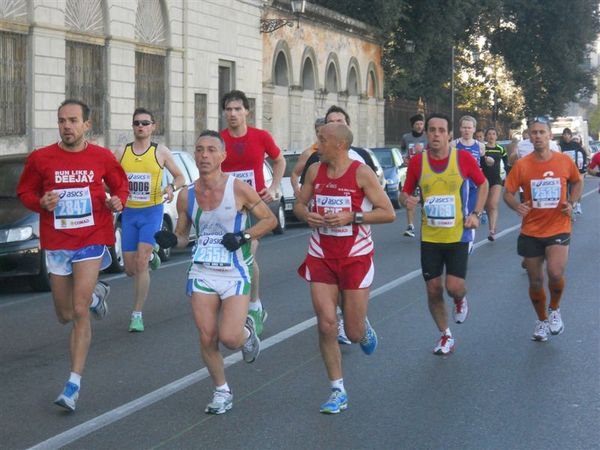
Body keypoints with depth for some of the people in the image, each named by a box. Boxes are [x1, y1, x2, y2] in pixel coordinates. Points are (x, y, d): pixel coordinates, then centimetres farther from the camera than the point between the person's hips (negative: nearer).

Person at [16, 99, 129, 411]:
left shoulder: (103, 157, -2)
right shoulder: (40, 158, -3)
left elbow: (120, 185, 13)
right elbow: (24, 191, 7)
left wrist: (117, 201, -9)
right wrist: (41, 202, -14)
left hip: (91, 240, -2)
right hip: (55, 244, 3)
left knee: (80, 312, -13)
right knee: (65, 315, 14)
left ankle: (74, 384, -7)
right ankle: (95, 293, 49)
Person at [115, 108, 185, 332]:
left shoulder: (161, 151, -1)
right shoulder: (121, 152, 4)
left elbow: (180, 177, 8)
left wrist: (172, 187, -14)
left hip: (152, 212, -3)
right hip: (129, 213, 3)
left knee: (141, 263, -15)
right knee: (130, 269, 6)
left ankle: (137, 314, -6)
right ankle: (150, 256, 43)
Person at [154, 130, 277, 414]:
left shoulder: (238, 189, -8)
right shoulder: (186, 196, 3)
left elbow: (270, 220, -1)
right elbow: (182, 235, 15)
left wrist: (244, 236, -15)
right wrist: (171, 240, -8)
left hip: (235, 274, -3)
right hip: (202, 274, 3)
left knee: (229, 337, -14)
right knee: (207, 339, 0)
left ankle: (247, 331, 23)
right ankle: (222, 392, 21)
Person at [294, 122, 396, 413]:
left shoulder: (362, 173, -11)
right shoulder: (315, 171, 3)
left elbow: (388, 213, -11)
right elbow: (299, 204, 16)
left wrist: (352, 217, -21)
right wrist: (306, 215, -8)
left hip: (355, 257, -3)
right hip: (321, 256, 3)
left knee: (354, 333, 1)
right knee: (326, 325, -5)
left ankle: (364, 328, 40)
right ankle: (338, 392, 7)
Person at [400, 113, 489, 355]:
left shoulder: (463, 158, -7)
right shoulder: (417, 162, -3)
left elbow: (483, 184, 7)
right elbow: (405, 193, 8)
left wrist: (476, 213, -4)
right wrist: (406, 200, -16)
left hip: (459, 235, -2)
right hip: (429, 236, 2)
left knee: (454, 286, -11)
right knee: (433, 289, 5)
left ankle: (461, 300, 28)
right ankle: (445, 336, 25)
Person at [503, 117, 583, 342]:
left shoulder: (564, 161, -4)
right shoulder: (521, 165, -6)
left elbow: (578, 182, 14)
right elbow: (508, 193, 0)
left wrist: (571, 203, -3)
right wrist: (517, 206, -21)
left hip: (558, 229, -1)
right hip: (531, 232, 1)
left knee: (555, 273, -22)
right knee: (535, 281, 9)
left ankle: (554, 310, 9)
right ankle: (542, 321, 34)